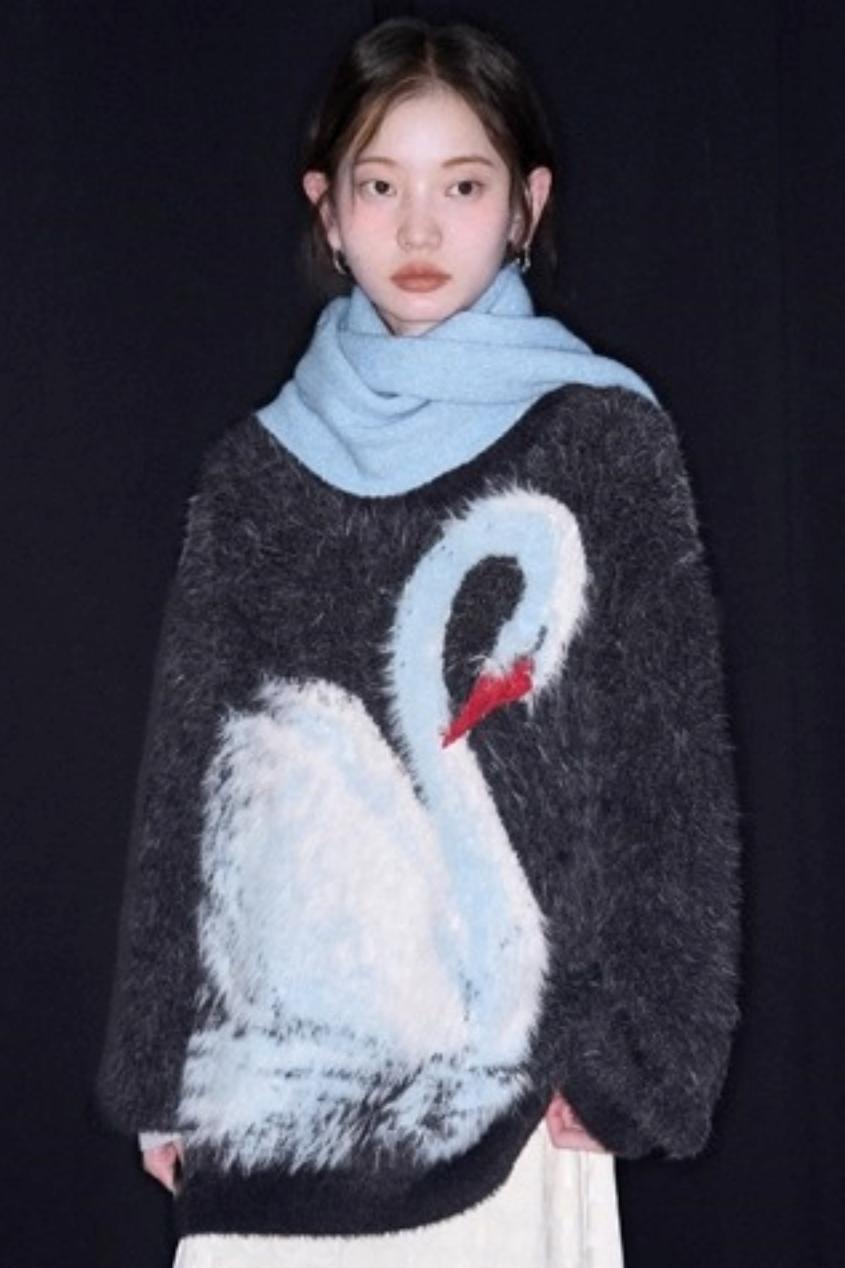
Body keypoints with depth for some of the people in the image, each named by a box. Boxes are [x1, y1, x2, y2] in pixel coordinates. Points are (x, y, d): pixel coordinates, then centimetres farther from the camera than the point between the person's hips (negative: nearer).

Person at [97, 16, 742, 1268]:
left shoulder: (603, 437, -1)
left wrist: (621, 1055, -8)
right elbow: (187, 766, 9)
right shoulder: (253, 469, 7)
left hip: (508, 1064, -2)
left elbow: (670, 762, -2)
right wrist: (159, 1068, 7)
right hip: (276, 1074, 3)